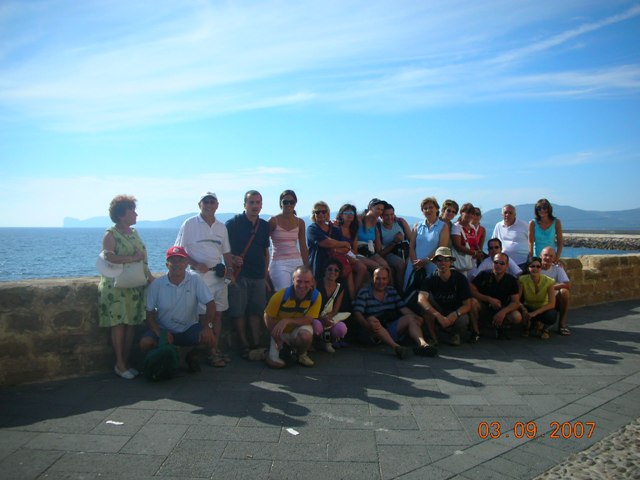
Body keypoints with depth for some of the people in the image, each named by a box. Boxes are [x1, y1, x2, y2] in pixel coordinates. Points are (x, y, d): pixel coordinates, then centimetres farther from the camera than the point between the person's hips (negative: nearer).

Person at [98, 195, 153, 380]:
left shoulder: (134, 232, 14)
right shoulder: (111, 234, -7)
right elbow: (108, 256, -24)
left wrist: (150, 276, 11)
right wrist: (132, 258, -23)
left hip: (135, 286, 6)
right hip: (116, 286, -6)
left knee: (132, 324, 6)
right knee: (119, 324, -1)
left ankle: (126, 361, 16)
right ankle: (119, 364, 10)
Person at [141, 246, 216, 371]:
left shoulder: (195, 280, -12)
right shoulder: (156, 285, -10)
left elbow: (210, 303, -13)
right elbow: (150, 314, -5)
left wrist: (208, 326, -28)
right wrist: (160, 334, -20)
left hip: (189, 329, 0)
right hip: (164, 329, 0)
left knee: (210, 338, -26)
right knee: (145, 342, -26)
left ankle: (190, 355, 8)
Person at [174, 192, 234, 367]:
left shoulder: (221, 227, 13)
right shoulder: (190, 224, -2)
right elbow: (179, 250, -4)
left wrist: (229, 269, 2)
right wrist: (196, 264, -15)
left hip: (219, 275, 5)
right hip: (199, 275, -5)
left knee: (218, 313, 9)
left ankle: (215, 348, 19)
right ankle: (209, 352, 5)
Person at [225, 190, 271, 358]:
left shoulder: (264, 226, 10)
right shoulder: (233, 223, -4)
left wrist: (265, 276, 13)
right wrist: (232, 259, -19)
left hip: (258, 276, 4)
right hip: (238, 275, -4)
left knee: (256, 311, 8)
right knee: (239, 311, 0)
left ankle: (257, 345, 17)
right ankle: (244, 345, 13)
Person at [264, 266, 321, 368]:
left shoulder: (316, 296, -20)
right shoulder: (281, 295, -22)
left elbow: (308, 320, -18)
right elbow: (268, 317, -10)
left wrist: (287, 321, -31)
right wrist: (278, 339, -13)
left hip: (299, 329, 0)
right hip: (280, 333, 0)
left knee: (306, 335, -35)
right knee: (275, 363, -17)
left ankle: (302, 354, 1)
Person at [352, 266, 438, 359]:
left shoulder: (392, 291, 18)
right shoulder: (363, 293, 1)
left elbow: (403, 308, 9)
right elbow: (357, 313, -12)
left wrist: (416, 317, -12)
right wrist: (367, 324, -33)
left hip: (391, 329, 5)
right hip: (373, 332, -5)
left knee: (411, 318, -14)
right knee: (371, 319, -34)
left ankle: (422, 343, -42)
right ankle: (396, 347, -55)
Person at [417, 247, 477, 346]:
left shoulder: (459, 278, -14)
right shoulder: (430, 279, -16)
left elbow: (467, 305, -13)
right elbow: (421, 300, -34)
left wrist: (455, 314, -35)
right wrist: (438, 315, -47)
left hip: (456, 312, -1)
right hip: (437, 312, 1)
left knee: (462, 322, -35)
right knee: (428, 298, -28)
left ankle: (454, 333, 4)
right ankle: (433, 336, -18)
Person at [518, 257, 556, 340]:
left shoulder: (548, 281, -16)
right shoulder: (523, 280, -15)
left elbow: (552, 304, -23)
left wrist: (535, 313, -35)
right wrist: (523, 309, -39)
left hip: (542, 309, -1)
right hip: (528, 308, 1)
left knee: (551, 316, -36)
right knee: (519, 310, -33)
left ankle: (544, 327, 1)